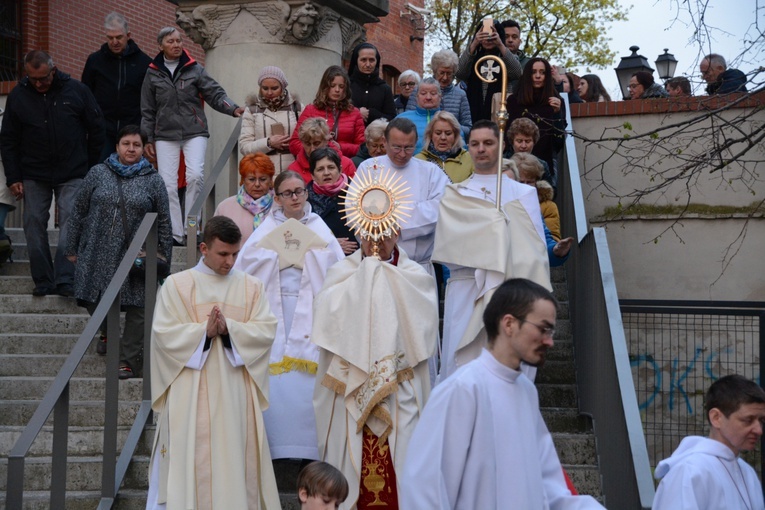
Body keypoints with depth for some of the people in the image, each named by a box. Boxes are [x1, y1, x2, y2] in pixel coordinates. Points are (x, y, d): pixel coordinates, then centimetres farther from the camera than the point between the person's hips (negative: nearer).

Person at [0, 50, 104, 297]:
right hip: (33, 175, 2)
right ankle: (43, 281, 8)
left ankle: (65, 279, -12)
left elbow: (96, 129, 6)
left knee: (70, 222, -11)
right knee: (34, 225, 0)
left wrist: (92, 168, 6)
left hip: (72, 175, -2)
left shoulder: (77, 91, -3)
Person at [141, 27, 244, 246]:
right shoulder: (153, 74, 9)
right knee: (168, 184, -6)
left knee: (195, 174, -20)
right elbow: (148, 110, 12)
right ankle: (175, 234, 2)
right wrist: (148, 139, 10)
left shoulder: (194, 69, 6)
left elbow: (215, 93, 1)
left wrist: (233, 108, -16)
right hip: (165, 135, 1)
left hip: (194, 132, -1)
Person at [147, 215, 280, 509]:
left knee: (236, 459, 2)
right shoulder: (177, 285, 2)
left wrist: (229, 328, -17)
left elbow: (266, 331, -2)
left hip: (235, 394, 2)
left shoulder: (251, 287, 9)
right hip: (191, 394, -2)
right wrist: (204, 331, -18)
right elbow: (164, 333, -5)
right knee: (191, 460, -4)